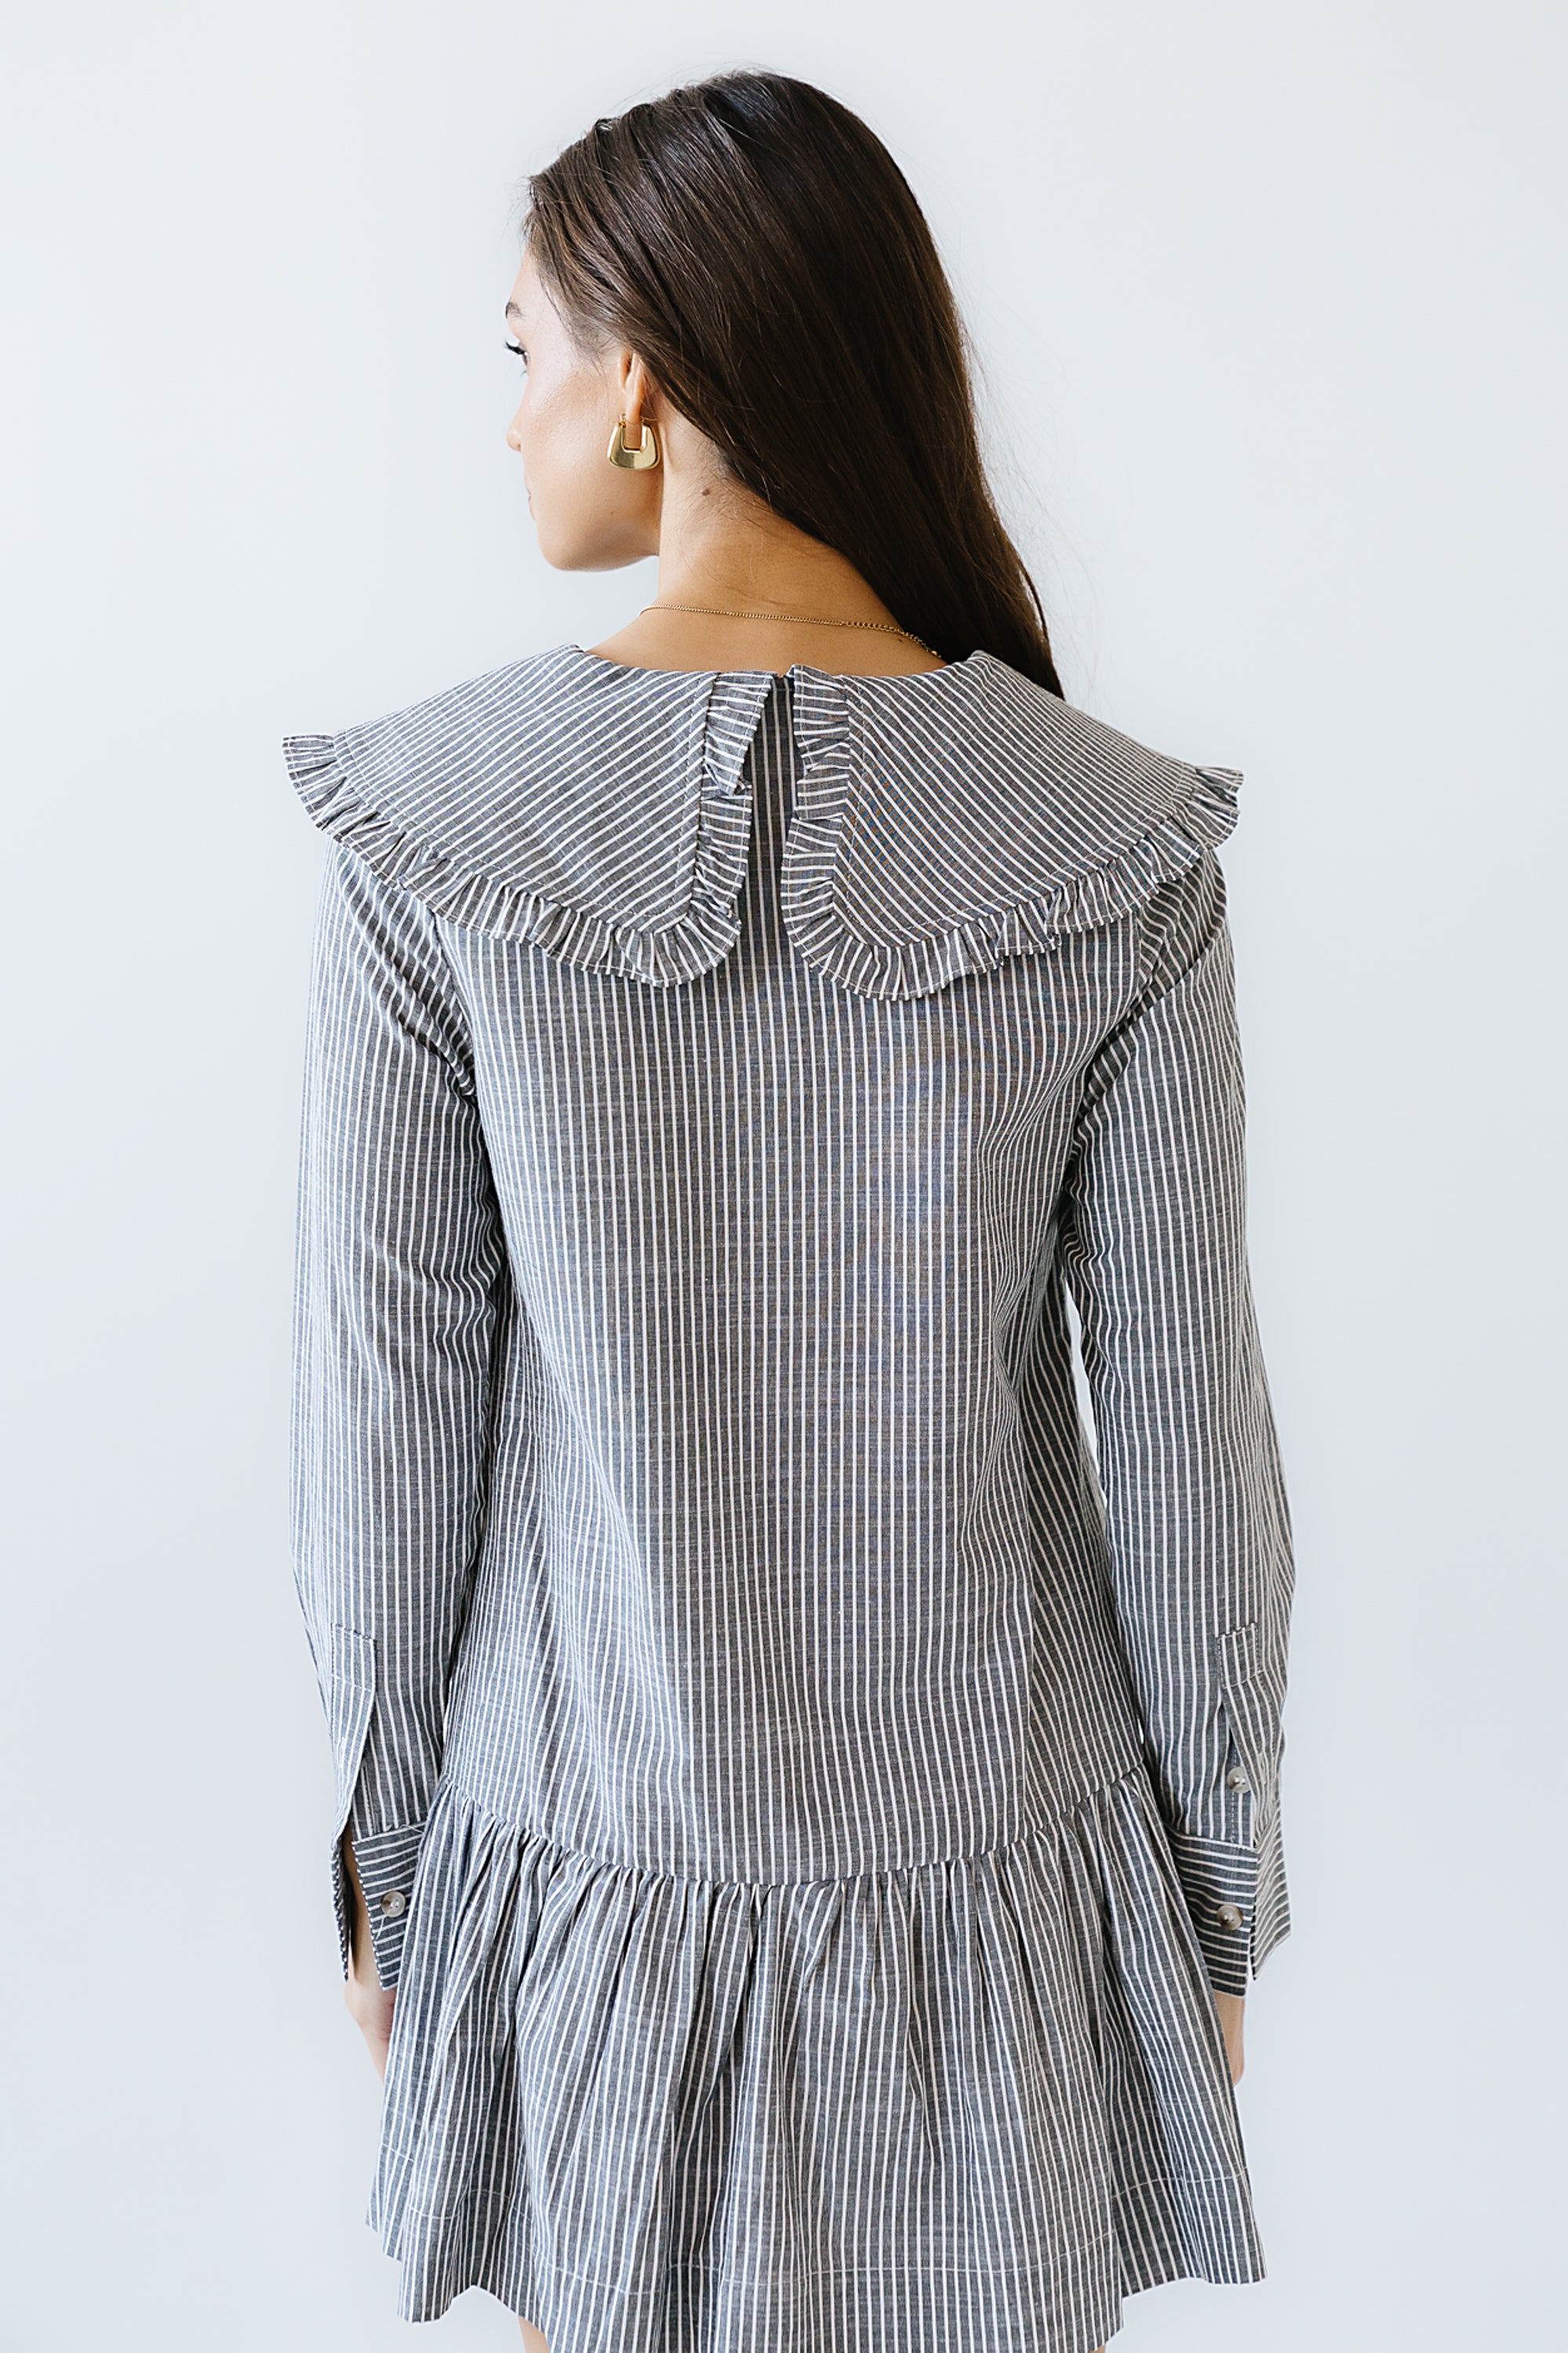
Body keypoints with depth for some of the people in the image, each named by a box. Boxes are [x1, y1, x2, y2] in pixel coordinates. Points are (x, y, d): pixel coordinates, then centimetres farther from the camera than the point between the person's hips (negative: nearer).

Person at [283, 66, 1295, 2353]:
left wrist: (378, 1822, 6)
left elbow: (388, 1400, -11)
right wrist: (1225, 1880, 5)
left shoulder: (423, 824, -18)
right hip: (981, 1837, 1)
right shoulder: (1122, 854, -16)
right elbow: (1186, 1434, -11)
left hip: (594, 1839, 0)